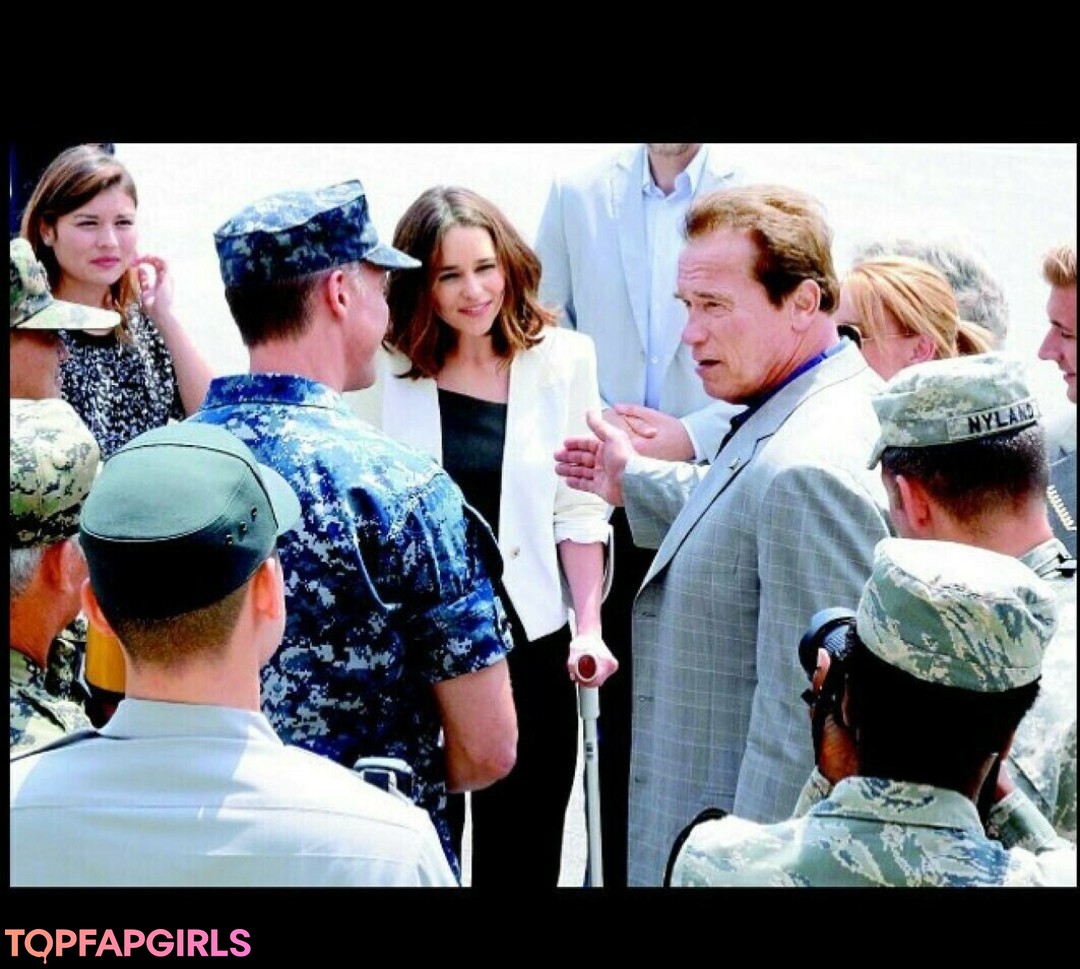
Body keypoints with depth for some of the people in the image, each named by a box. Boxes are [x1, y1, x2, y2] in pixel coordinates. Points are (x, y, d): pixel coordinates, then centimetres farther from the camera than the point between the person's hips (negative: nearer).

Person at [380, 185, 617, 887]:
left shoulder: (562, 360, -2)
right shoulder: (391, 368, -4)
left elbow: (578, 508, 0)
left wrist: (589, 624, -7)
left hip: (531, 639, 1)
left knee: (523, 851, 12)